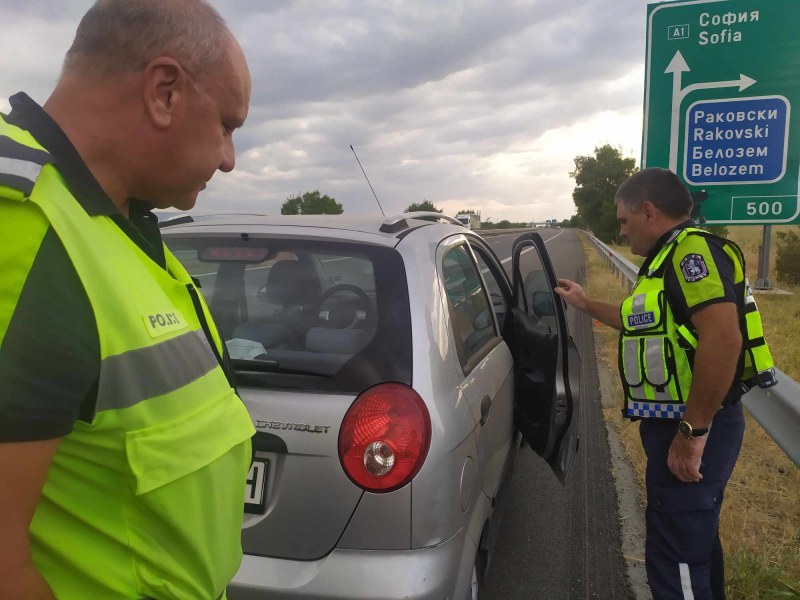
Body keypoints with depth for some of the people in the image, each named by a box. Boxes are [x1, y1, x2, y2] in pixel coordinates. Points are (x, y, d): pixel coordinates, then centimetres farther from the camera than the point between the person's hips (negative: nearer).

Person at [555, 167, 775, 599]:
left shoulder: (693, 248, -18)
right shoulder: (672, 257, 15)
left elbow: (723, 338, -31)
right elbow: (648, 324, 32)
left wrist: (692, 431, -28)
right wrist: (587, 305, 34)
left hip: (691, 429, -10)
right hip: (679, 423, 10)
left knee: (675, 557, 0)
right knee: (694, 539, 25)